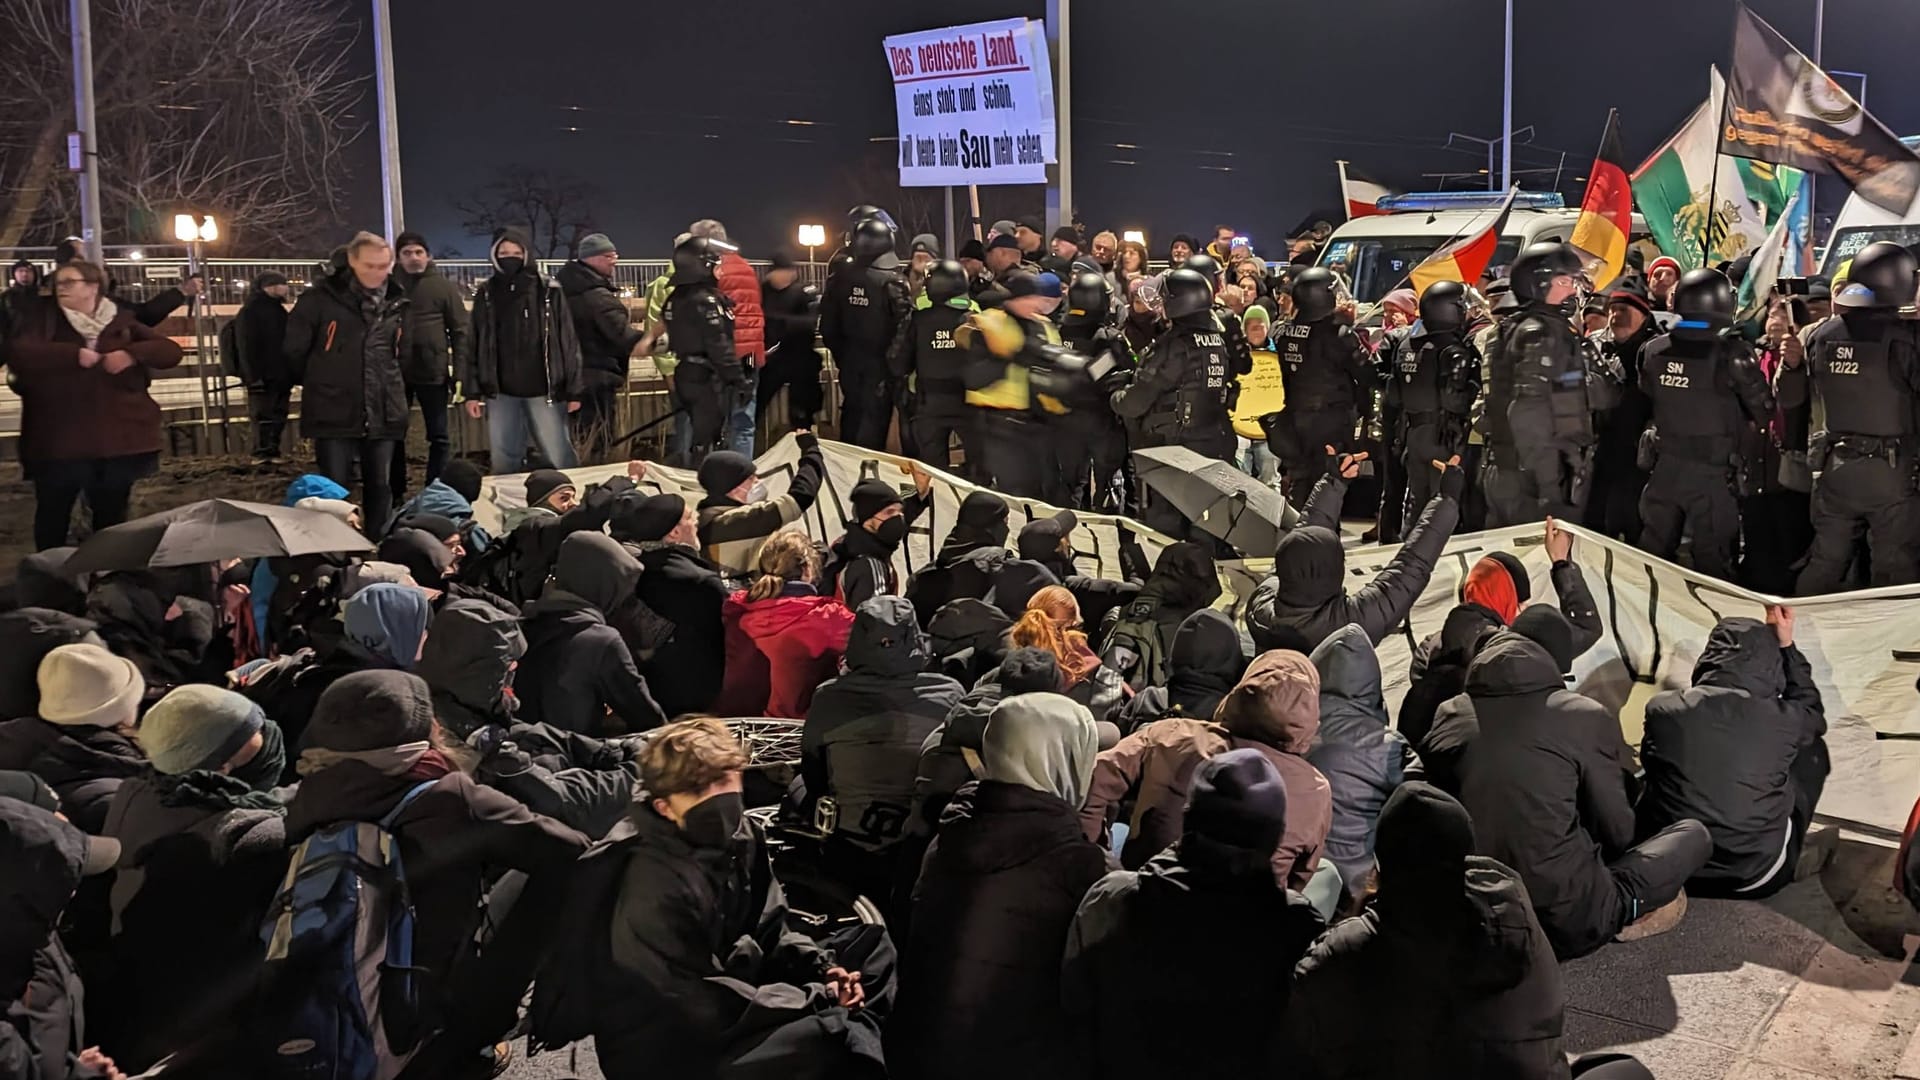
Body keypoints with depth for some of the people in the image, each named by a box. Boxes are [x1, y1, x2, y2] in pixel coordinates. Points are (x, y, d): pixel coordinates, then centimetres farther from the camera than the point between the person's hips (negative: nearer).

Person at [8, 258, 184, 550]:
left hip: (119, 438, 2)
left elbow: (171, 351, 3)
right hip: (58, 441, -1)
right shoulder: (42, 318, 3)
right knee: (53, 514, 6)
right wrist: (73, 354, -21)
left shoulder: (121, 322, 8)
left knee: (112, 515, 12)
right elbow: (17, 353, -13)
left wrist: (132, 354, -15)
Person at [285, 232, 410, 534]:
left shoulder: (397, 303, 8)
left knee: (380, 489, 9)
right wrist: (320, 384, 12)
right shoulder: (320, 299, -5)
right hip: (334, 415, -3)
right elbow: (294, 351, 3)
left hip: (384, 415, 4)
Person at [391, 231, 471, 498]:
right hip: (395, 373, 1)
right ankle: (395, 495, 18)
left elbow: (461, 330, -1)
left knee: (438, 436, 4)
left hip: (433, 372, -1)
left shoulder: (443, 286, 1)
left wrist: (460, 371, -8)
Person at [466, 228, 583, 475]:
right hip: (501, 392, 3)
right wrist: (472, 391, 3)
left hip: (544, 390, -3)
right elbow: (475, 345, 8)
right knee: (504, 463, 10)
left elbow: (567, 341, -2)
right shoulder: (485, 294, 5)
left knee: (559, 460, 1)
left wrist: (574, 390, -5)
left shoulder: (549, 291, -2)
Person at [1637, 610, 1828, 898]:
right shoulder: (1782, 720, -13)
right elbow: (1812, 714, 14)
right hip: (1755, 879, -1)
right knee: (1812, 749, 16)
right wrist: (1786, 646, 18)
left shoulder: (1662, 709, -10)